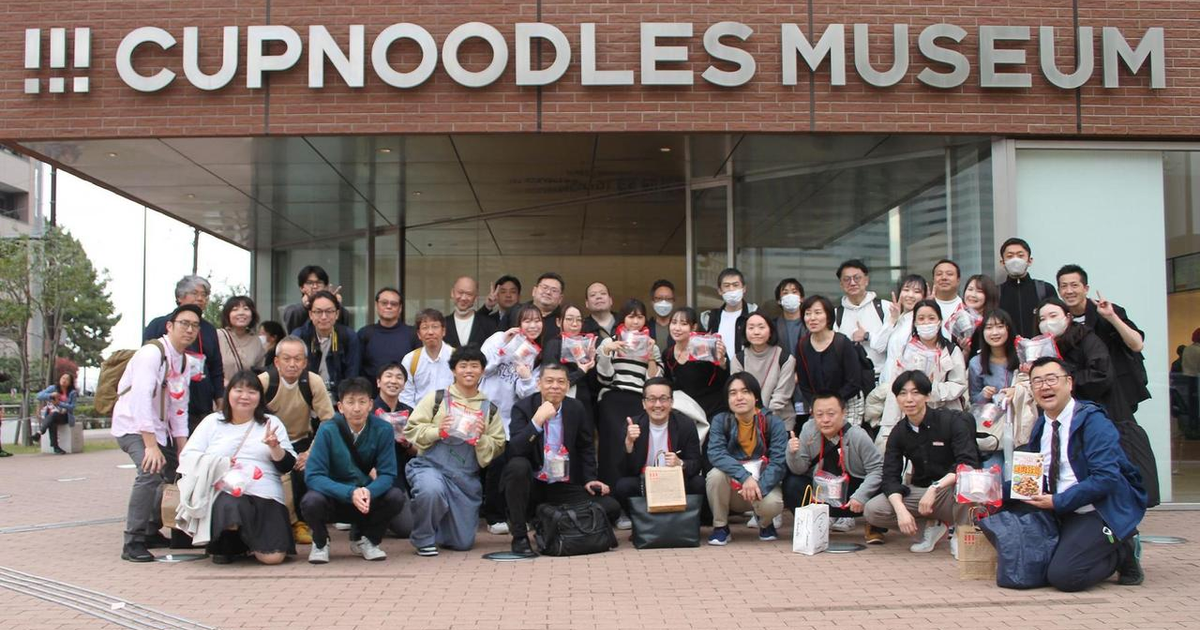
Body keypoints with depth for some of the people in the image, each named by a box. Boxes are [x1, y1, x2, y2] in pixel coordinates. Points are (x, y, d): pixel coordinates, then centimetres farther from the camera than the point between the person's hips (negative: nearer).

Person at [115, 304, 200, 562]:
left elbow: (179, 409, 9)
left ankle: (152, 532, 27)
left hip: (160, 428, 9)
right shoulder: (152, 352, -19)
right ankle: (133, 543, -20)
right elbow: (141, 399, -28)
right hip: (133, 426, -9)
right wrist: (150, 445, -33)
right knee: (151, 471, -28)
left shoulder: (184, 361, 7)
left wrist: (183, 451, 3)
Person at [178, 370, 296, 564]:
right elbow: (186, 456, 7)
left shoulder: (271, 423, 16)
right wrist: (216, 463, -10)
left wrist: (275, 448, -11)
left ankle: (244, 543, 19)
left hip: (265, 496, 1)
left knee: (273, 557, -17)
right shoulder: (212, 422, 16)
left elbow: (287, 466, 9)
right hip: (224, 492, -1)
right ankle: (222, 544, -3)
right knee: (229, 506, -39)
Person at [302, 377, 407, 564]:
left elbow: (387, 474, -12)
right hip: (334, 497, -2)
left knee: (396, 497, -25)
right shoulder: (327, 431, -17)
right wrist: (350, 493, -36)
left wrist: (369, 491, -35)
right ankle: (320, 543, 3)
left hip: (367, 499, 2)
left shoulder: (383, 430, -13)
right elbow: (313, 476, -22)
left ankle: (366, 539, 6)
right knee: (311, 501, -33)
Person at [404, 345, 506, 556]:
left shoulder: (490, 409, 8)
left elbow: (497, 448, 7)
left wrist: (481, 438, -12)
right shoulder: (436, 398, 1)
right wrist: (437, 431, -15)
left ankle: (437, 530, 41)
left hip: (466, 476, 3)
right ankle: (423, 538, -9)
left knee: (463, 543, 5)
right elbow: (411, 430, 0)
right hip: (430, 466, -3)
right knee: (432, 491, -39)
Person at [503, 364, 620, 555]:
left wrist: (590, 478, 2)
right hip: (532, 485, -3)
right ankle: (519, 535, -19)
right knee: (518, 465, -36)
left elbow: (586, 447, 14)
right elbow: (514, 451, -21)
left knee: (610, 507, -15)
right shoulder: (523, 408, -8)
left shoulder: (576, 408, 3)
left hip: (565, 487, 3)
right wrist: (537, 421, -30)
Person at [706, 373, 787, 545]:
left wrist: (759, 487, -35)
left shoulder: (773, 422, -11)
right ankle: (720, 527, -6)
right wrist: (745, 477, -37)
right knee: (716, 474, -30)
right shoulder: (721, 421, -8)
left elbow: (778, 462, -19)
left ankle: (765, 524, 7)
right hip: (733, 488, 1)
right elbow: (715, 453, -24)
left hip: (763, 484, -1)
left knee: (772, 504, -33)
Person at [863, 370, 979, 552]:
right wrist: (901, 510, -26)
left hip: (951, 489, -4)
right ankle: (931, 525, -1)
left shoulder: (952, 421, -12)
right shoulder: (898, 435, 1)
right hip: (919, 491, 4)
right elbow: (890, 477, -7)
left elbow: (969, 465, -22)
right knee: (872, 510, -18)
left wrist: (935, 488, -33)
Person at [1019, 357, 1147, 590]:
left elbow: (1105, 478, -23)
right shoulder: (1040, 426, 9)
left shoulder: (1093, 422, -14)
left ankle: (1123, 550, 4)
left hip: (1101, 513, -8)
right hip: (1062, 514, 8)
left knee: (1064, 576, -23)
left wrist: (1057, 502, -23)